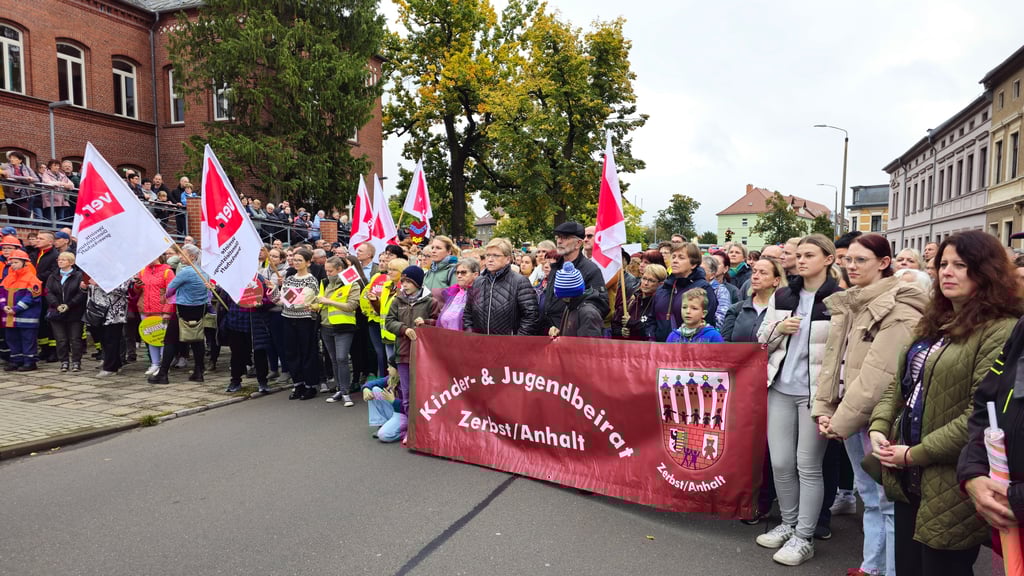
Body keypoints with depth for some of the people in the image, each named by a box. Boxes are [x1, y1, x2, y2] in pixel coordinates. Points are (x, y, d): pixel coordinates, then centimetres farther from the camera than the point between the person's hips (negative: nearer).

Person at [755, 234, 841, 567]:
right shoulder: (781, 297, 9)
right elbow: (762, 340, 13)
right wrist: (779, 328, -8)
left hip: (815, 392, -4)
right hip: (781, 389, 5)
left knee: (808, 466, 3)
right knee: (780, 463, 9)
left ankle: (803, 538, 16)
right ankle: (788, 525, 28)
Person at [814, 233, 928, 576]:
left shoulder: (898, 310, -14)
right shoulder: (847, 304, 12)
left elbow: (879, 374, -20)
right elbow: (832, 358, 10)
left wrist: (841, 420, -18)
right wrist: (824, 409, 1)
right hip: (850, 414, 8)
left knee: (888, 501, 1)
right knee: (868, 496, 18)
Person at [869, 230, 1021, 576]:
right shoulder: (935, 324, 13)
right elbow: (900, 384, 13)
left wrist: (915, 454, -17)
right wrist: (879, 428, -2)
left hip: (951, 488, -8)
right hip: (909, 478, 8)